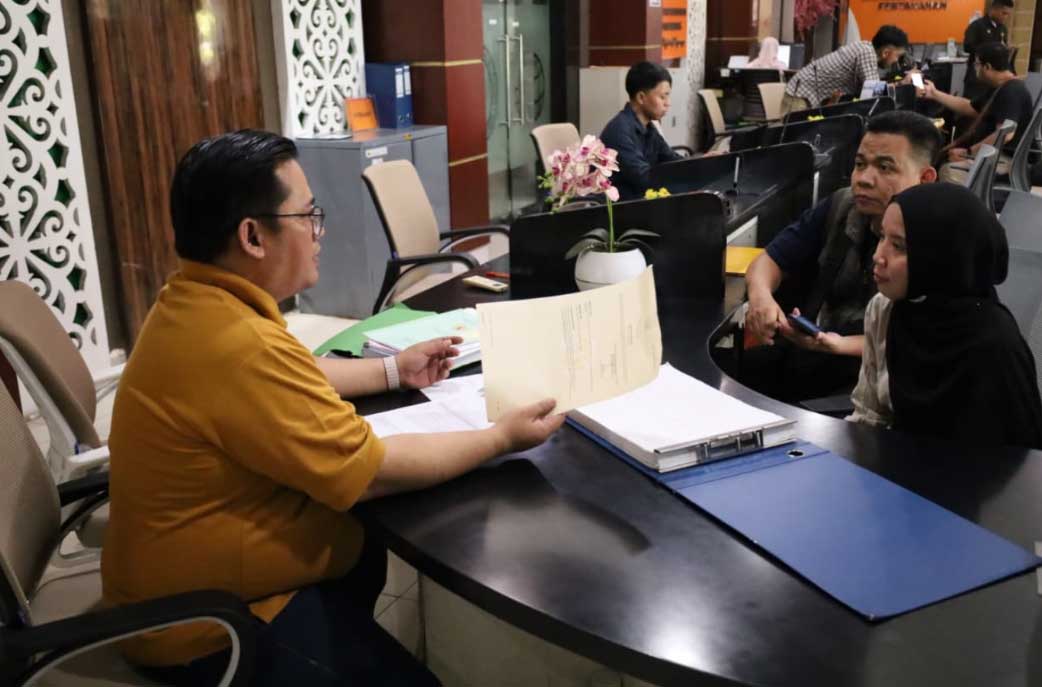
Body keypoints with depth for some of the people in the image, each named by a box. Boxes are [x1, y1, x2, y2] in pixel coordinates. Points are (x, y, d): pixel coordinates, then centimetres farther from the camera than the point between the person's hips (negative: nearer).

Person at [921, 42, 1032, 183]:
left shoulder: (1012, 91, -20)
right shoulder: (999, 89, 15)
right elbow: (969, 108, 29)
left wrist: (968, 152, -26)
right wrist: (935, 94, 27)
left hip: (1004, 158, -11)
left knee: (950, 170, -31)